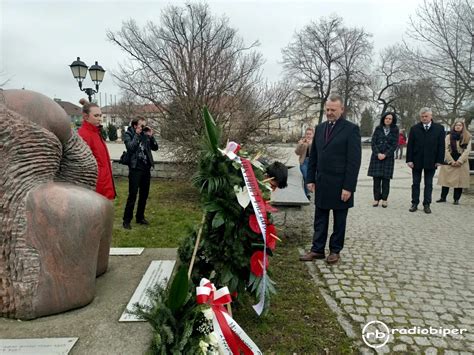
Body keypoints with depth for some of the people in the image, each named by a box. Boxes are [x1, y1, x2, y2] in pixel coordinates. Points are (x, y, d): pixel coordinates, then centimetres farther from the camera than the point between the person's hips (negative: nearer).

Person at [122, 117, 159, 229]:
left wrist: (151, 136, -6)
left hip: (146, 168, 6)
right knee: (132, 195, -5)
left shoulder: (145, 135, 10)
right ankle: (126, 220, 6)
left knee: (144, 195, 12)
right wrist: (137, 134, -16)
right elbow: (130, 147, -21)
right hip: (135, 169, -6)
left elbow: (155, 147, 6)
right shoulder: (128, 135, -3)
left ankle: (140, 217, 25)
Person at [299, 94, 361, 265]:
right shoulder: (320, 128, 9)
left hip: (339, 185, -5)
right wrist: (311, 179, 7)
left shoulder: (351, 129, -8)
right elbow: (313, 156, 12)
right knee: (320, 219, 11)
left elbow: (354, 161, -12)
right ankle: (317, 249, 21)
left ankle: (335, 250, 24)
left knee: (339, 220, 10)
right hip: (321, 183, 5)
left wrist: (348, 187, -16)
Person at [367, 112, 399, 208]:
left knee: (386, 179, 2)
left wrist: (385, 154, -11)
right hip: (376, 156, 1)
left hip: (388, 157, 0)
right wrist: (378, 153, -12)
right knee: (376, 178, 0)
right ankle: (376, 198, 8)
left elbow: (394, 145, -1)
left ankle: (384, 199, 10)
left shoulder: (395, 130, 4)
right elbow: (373, 142, 1)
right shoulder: (378, 128, 6)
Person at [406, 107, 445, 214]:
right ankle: (414, 204, 15)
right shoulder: (414, 128, 1)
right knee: (416, 183, 7)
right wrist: (409, 160, -7)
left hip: (431, 161, 0)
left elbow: (441, 146, 0)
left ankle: (426, 205, 15)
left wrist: (440, 160, -5)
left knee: (428, 184, 8)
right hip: (416, 161, 0)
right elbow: (410, 145, 0)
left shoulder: (439, 128, 1)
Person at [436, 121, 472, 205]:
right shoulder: (448, 136, 5)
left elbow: (467, 150, -3)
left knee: (459, 181, 1)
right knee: (446, 180, 1)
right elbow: (446, 150, -1)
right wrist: (451, 161, -10)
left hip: (461, 163, 0)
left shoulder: (467, 137, 4)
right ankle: (443, 197, 9)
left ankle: (456, 199, 8)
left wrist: (459, 161, -13)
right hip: (449, 162, 0)